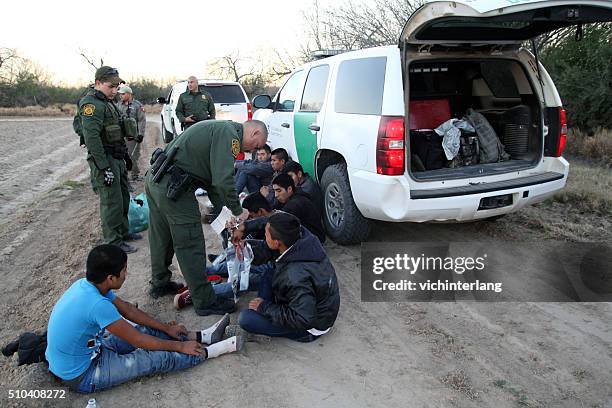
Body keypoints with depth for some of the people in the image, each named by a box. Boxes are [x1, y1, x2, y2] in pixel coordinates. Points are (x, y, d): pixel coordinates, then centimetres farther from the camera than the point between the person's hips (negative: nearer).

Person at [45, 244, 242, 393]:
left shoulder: (86, 284, -7)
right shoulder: (97, 305, -34)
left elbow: (127, 309, 6)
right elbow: (138, 341, -23)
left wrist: (166, 328, 10)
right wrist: (180, 346, -10)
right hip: (81, 377, -8)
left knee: (144, 328, 9)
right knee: (156, 358, -10)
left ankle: (200, 337, 15)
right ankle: (208, 352, 6)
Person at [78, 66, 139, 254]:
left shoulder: (107, 102, 15)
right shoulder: (91, 103, -15)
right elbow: (92, 137, -23)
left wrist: (125, 154, 19)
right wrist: (104, 167, -25)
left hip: (117, 158, 10)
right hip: (104, 159, -10)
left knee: (123, 198, 17)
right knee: (112, 202, -5)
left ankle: (123, 232, 31)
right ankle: (113, 242, 4)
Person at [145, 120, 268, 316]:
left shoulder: (218, 129, 20)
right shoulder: (228, 133, -11)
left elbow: (211, 179, 22)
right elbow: (223, 180, -21)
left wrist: (230, 213, 21)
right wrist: (238, 211, -6)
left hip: (154, 179, 10)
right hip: (173, 188, -10)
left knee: (161, 238, 24)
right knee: (191, 246, 0)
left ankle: (160, 283, 43)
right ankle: (205, 302, 12)